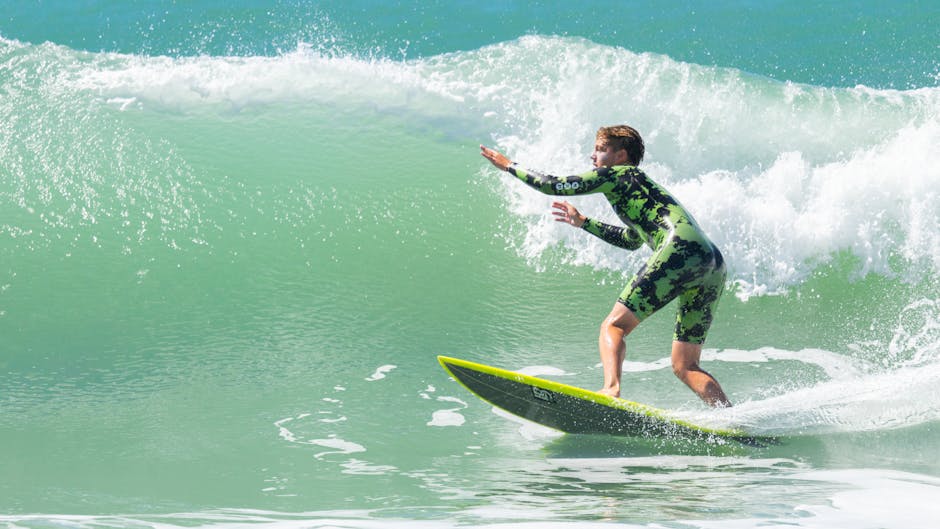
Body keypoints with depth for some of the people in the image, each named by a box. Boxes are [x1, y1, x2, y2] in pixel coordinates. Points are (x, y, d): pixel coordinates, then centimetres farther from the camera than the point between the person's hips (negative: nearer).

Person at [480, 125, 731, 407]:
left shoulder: (616, 175, 11)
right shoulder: (641, 187, 36)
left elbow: (552, 185, 10)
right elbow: (632, 240, 50)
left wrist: (509, 165, 23)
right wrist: (583, 223, 53)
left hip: (681, 250, -8)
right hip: (715, 266, 8)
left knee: (614, 325, -6)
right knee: (684, 367, 10)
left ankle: (611, 389, -30)